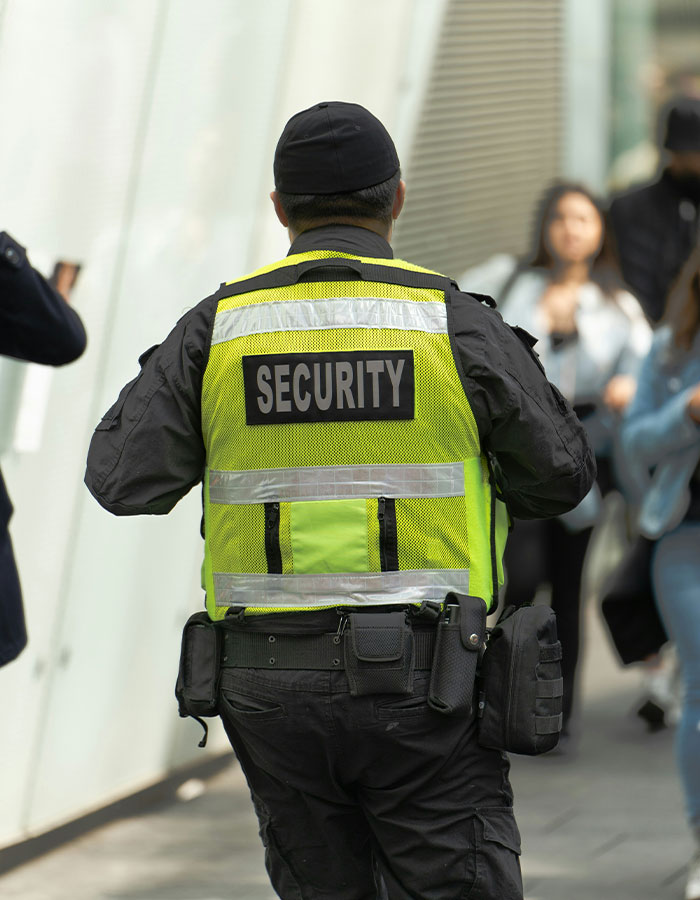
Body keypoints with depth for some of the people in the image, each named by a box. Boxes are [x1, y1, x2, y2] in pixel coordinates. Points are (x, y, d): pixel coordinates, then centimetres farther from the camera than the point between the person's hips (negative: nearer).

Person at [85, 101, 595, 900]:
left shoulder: (219, 326, 0)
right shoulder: (455, 324, -5)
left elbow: (124, 481, 0)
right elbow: (560, 475, 3)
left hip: (270, 678, 3)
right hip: (418, 682, -3)